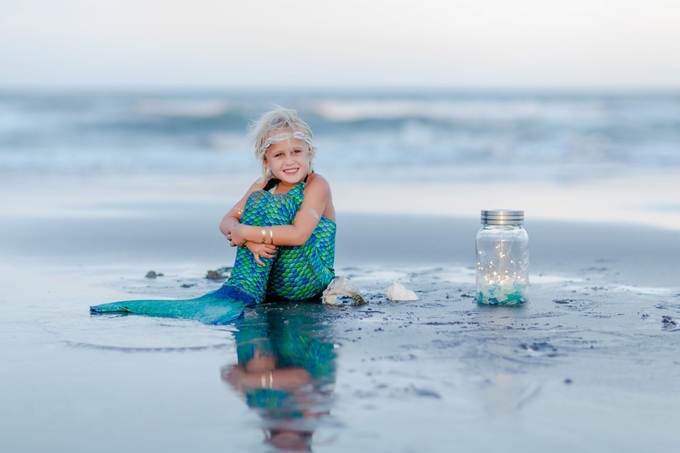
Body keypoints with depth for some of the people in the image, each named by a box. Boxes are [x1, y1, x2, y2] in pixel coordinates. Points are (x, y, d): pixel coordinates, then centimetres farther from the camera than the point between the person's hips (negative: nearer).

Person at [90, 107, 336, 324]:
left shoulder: (316, 185, -9)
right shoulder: (263, 187, 9)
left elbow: (298, 234, -24)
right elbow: (226, 222, -4)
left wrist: (245, 232, -23)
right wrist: (248, 240, -26)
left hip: (307, 279, -5)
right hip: (267, 279, 5)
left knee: (273, 205, -23)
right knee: (258, 200, -15)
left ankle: (241, 292, -31)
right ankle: (246, 290, -28)